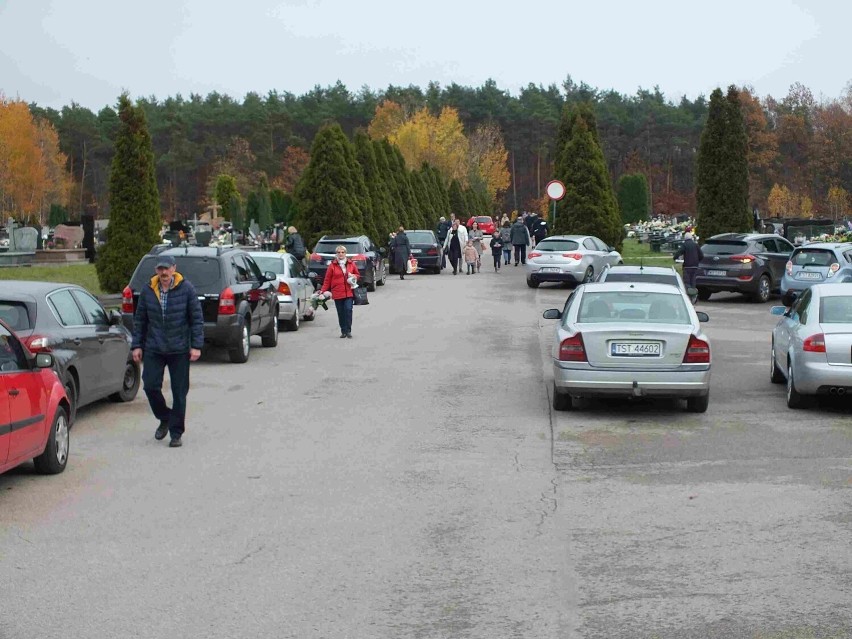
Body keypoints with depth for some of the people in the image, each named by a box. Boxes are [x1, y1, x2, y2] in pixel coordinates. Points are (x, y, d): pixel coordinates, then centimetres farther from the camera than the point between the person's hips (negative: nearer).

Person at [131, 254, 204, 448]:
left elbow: (197, 318, -3)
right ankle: (164, 419, 23)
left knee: (179, 392, 2)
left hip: (179, 350, -2)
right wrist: (137, 345, 5)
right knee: (150, 386, -3)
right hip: (154, 349, 2)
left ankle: (176, 433, 12)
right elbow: (139, 320, 10)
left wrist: (196, 345, -9)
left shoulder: (186, 289, -4)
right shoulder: (147, 291, 4)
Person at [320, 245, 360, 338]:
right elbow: (327, 280, 4)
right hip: (337, 293, 0)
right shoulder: (332, 265, 2)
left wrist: (354, 277, -4)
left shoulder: (351, 264, 8)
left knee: (348, 310, -12)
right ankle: (343, 331, 13)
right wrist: (323, 290, -3)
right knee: (341, 313, 4)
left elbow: (358, 275, 18)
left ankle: (348, 331, -6)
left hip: (349, 292, 0)